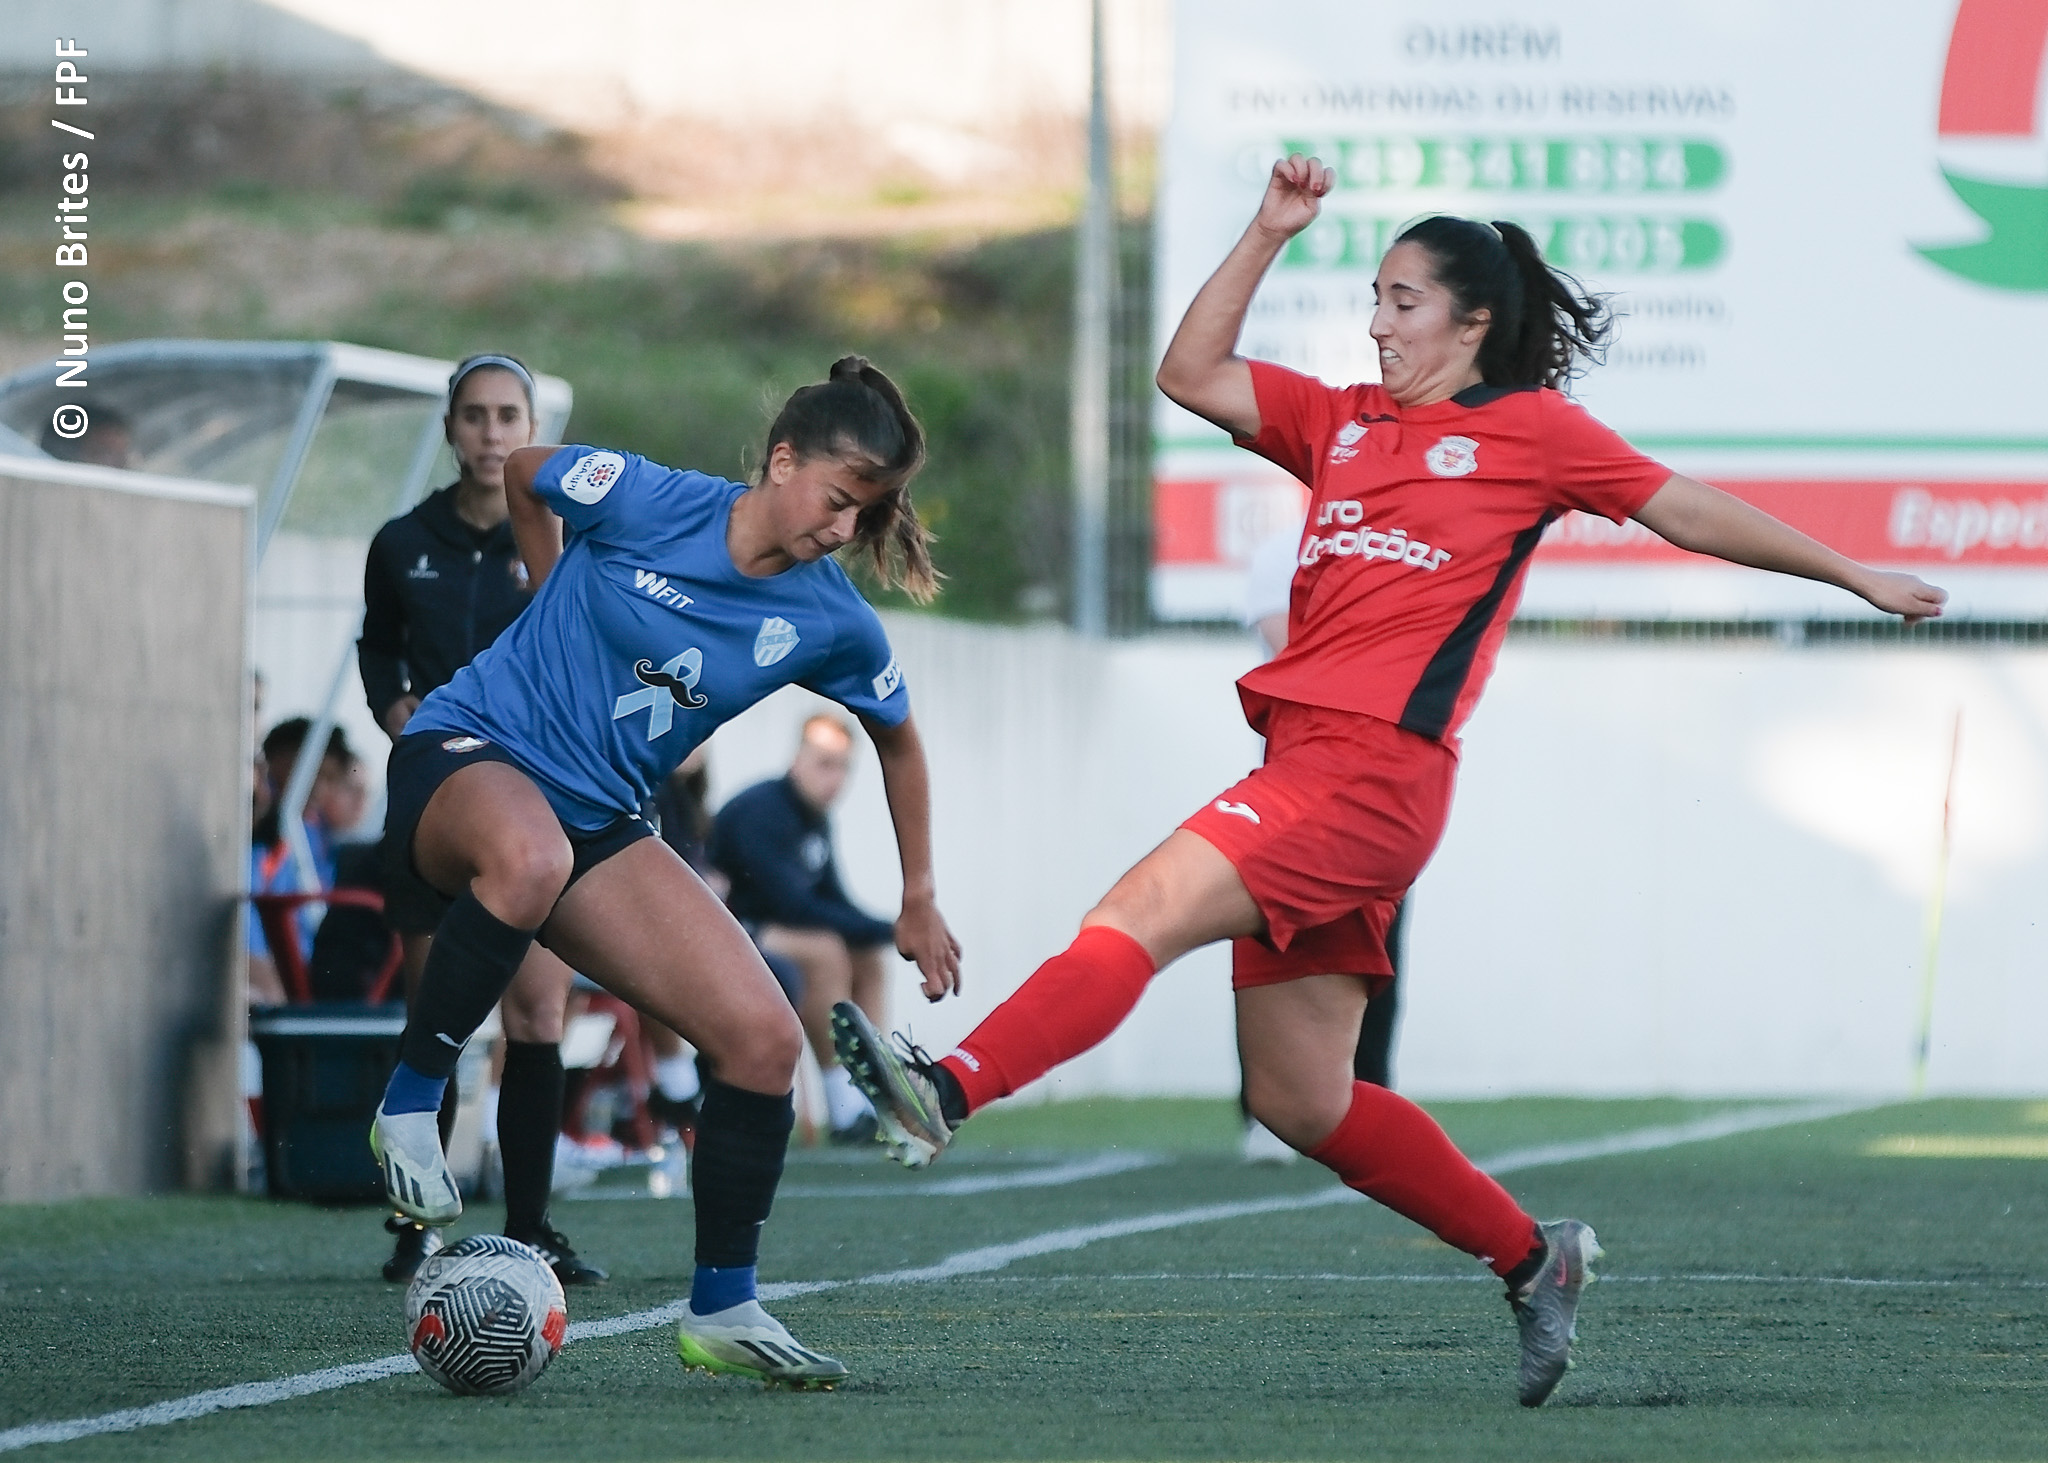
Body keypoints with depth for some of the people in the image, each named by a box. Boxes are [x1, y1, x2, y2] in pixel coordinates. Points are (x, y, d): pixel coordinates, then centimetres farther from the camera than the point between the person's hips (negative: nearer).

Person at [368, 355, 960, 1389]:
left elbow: (898, 742, 18)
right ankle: (408, 1105, -23)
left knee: (764, 1036, -10)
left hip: (601, 827, 5)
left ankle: (722, 1312, 6)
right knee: (531, 856, -44)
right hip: (468, 753, -5)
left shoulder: (832, 624, -2)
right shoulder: (646, 502, -15)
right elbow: (520, 473, 7)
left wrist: (919, 902, 23)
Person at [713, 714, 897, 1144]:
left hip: (763, 932, 10)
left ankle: (872, 1094, -2)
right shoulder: (763, 813, -20)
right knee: (824, 953, -28)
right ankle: (845, 1111, -25)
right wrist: (886, 930, -23)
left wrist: (885, 932, -9)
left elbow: (834, 903, 12)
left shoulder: (815, 818, 9)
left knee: (868, 962, 8)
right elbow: (792, 905, -27)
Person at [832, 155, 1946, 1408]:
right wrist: (1268, 235, 11)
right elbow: (1193, 375, 18)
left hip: (1376, 765, -8)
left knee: (1146, 911, -25)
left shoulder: (1530, 427, 6)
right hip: (1307, 765, 8)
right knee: (1299, 1101, 8)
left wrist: (1856, 575, 16)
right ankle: (1533, 1260, 20)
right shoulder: (1342, 422, 23)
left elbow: (1689, 512, 13)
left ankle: (950, 1092, -39)